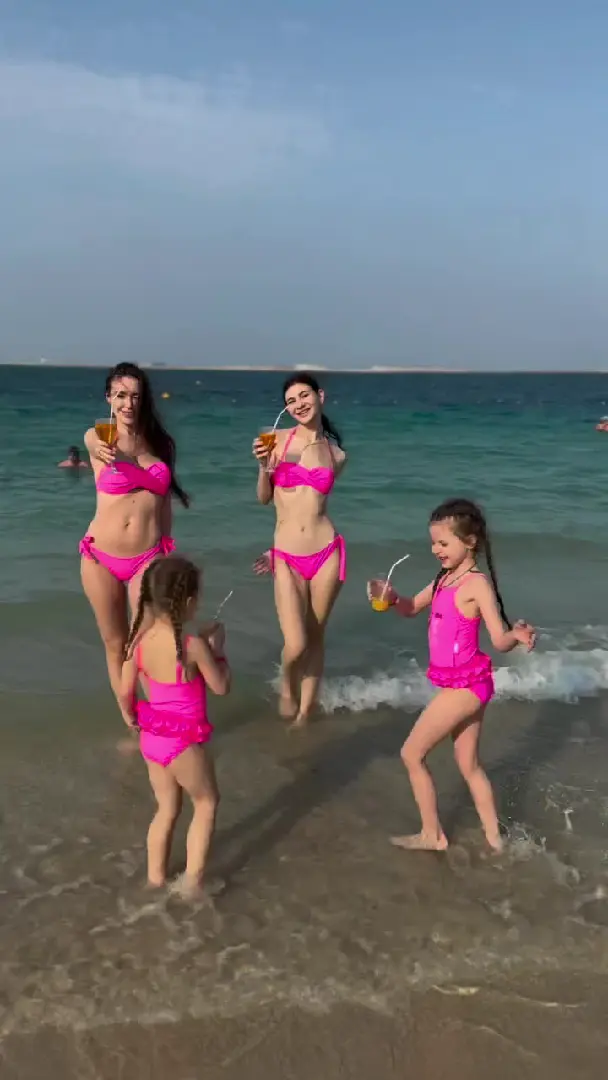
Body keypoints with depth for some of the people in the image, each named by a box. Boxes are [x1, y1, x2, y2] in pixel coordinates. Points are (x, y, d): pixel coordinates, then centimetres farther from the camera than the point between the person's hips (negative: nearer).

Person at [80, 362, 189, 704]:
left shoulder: (162, 443, 5)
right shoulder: (98, 436, -1)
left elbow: (164, 500, 11)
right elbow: (96, 447, -26)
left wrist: (167, 552, 7)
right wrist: (102, 453, -49)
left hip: (148, 558, 0)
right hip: (101, 557, 0)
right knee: (115, 644, 10)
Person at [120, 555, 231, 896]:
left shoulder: (139, 641, -8)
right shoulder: (194, 646, -24)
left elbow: (126, 692, 1)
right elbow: (221, 687, -10)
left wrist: (130, 718, 21)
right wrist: (217, 646, 1)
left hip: (151, 739, 6)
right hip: (185, 743, -5)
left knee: (167, 809, 25)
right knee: (207, 803, 19)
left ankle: (156, 876, 35)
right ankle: (193, 879, 20)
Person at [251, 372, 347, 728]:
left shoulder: (337, 455, 6)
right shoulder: (279, 439, 1)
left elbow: (310, 503, 11)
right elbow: (265, 497, 9)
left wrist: (279, 550, 8)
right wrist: (263, 465, -10)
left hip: (326, 553, 2)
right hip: (288, 560, -1)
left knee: (315, 638, 10)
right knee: (296, 646, -9)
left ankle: (304, 713, 27)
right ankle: (287, 688, 25)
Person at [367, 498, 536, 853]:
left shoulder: (477, 584, -19)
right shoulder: (446, 578, 6)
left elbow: (500, 640, -23)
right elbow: (411, 609, 17)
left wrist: (519, 635, -46)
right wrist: (392, 596, -4)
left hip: (464, 685, -9)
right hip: (465, 685, 9)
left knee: (412, 754, 1)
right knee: (469, 765, 17)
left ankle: (433, 836, 13)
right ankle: (494, 838, 27)